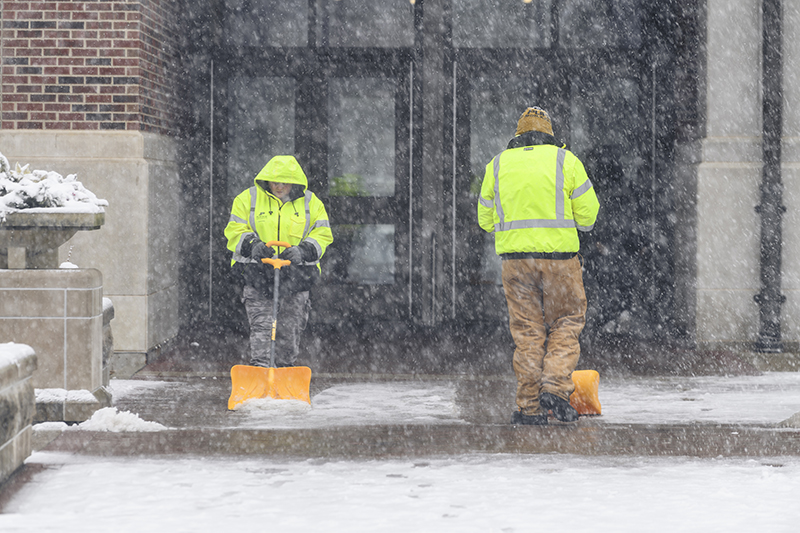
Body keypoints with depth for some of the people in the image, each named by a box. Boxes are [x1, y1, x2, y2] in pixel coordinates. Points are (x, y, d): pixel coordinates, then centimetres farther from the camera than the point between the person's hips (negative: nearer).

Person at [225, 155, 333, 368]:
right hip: (258, 272, -1)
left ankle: (286, 368, 20)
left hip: (295, 273, 2)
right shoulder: (248, 199, 2)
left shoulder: (310, 202, 5)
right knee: (260, 324, -10)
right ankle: (259, 366, -11)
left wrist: (303, 251, -15)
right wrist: (252, 246, -18)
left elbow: (322, 235, 4)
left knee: (291, 328, 6)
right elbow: (235, 231, 2)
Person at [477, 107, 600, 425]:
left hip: (515, 256, 2)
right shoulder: (566, 160, 2)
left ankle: (529, 407, 5)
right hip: (559, 255, -2)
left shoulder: (497, 165, 9)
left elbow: (486, 220, 12)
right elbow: (588, 214, 0)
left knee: (527, 330, 7)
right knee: (566, 322, 12)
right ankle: (555, 389, -5)